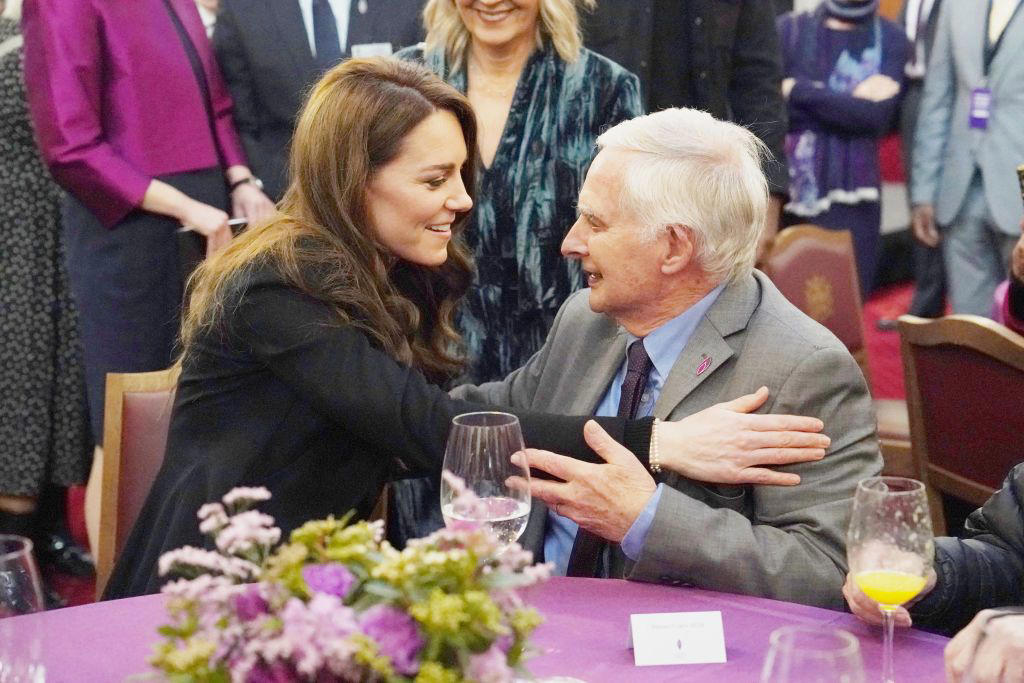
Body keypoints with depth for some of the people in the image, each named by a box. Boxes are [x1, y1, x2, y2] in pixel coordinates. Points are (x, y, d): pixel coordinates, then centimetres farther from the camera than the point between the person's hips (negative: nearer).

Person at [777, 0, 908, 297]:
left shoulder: (889, 38, 7)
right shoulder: (789, 29, 8)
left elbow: (877, 114, -8)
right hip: (791, 194, 0)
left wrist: (798, 90, -6)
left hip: (852, 199, 0)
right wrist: (849, 106, -8)